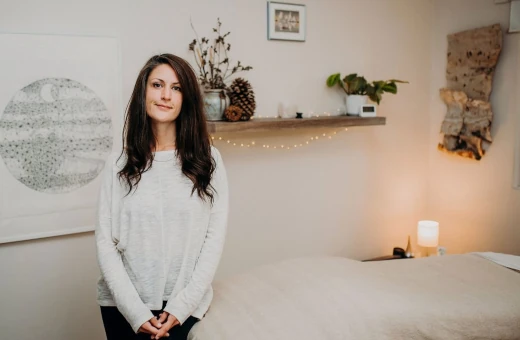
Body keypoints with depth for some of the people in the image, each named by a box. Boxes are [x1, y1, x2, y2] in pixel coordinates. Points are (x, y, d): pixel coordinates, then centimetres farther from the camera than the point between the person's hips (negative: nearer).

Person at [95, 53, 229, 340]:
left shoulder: (207, 159, -3)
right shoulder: (118, 164, -3)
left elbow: (215, 236, -5)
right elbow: (105, 241, -4)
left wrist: (180, 306, -11)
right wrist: (136, 311, -12)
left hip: (184, 303, 0)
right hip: (123, 304, 1)